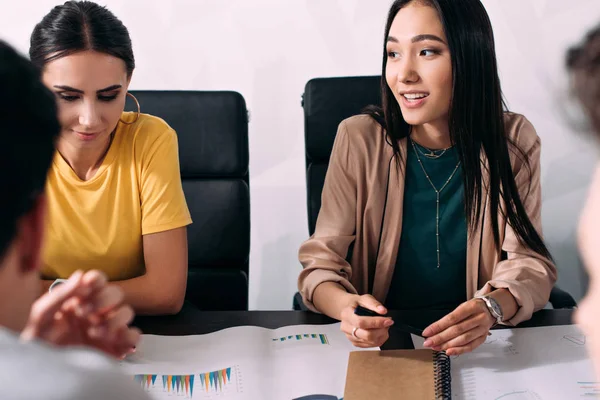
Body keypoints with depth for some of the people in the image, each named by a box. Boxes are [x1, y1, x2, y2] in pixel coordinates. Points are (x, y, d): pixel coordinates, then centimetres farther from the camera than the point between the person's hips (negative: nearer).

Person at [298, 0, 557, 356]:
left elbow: (529, 260, -5)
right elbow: (322, 261, -7)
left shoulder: (514, 142, -3)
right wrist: (343, 305, -31)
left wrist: (494, 307, -28)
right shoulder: (359, 140, -7)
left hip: (475, 344, 1)